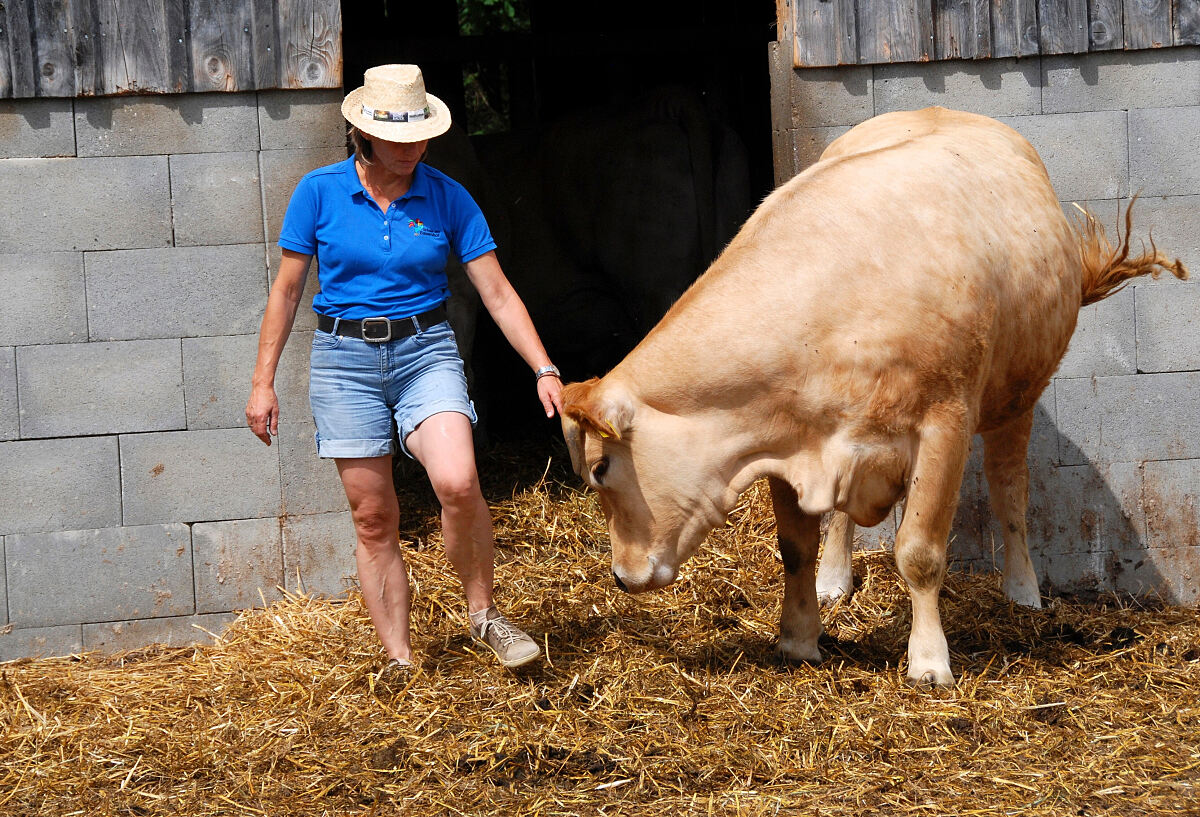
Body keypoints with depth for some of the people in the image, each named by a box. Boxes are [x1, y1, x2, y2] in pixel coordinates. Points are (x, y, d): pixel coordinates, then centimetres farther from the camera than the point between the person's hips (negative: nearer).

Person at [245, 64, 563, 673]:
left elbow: (497, 293, -1)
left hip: (425, 351, 0)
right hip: (345, 359, 1)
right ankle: (400, 663, 10)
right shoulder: (320, 192, -3)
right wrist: (263, 383, 3)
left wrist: (544, 370, -10)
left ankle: (483, 616, -2)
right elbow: (287, 290, 4)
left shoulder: (447, 198, -2)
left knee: (457, 484, -24)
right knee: (372, 518, 1)